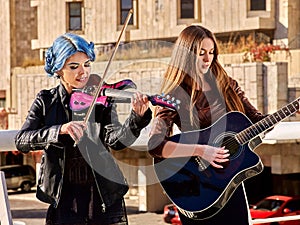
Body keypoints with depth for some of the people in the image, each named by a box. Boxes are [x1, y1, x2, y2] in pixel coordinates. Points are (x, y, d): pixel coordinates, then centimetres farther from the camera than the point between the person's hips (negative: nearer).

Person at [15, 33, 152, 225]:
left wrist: (137, 118, -36)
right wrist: (60, 129, -28)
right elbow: (21, 141, -12)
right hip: (63, 203, 1)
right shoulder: (46, 101, 2)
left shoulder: (103, 100, -1)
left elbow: (116, 140, -17)